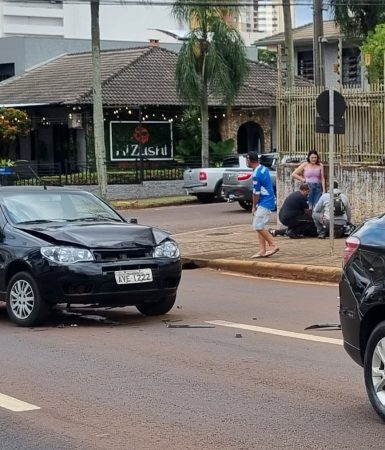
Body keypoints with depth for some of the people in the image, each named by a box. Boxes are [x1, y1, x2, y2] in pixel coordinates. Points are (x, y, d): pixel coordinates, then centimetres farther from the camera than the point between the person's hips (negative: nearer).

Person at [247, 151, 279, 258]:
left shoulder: (256, 174, -21)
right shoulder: (263, 168, 9)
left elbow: (256, 193, -15)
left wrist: (254, 206, -1)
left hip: (264, 203, -10)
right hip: (266, 201, 10)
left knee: (258, 226, -10)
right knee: (259, 226, 10)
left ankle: (272, 245, -6)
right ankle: (262, 251, 9)